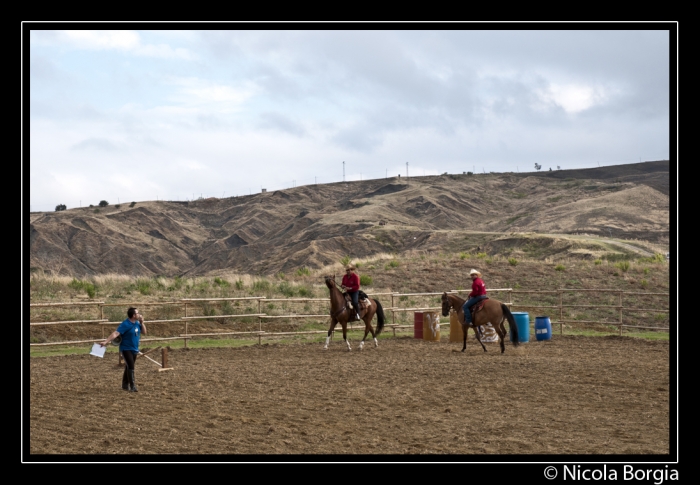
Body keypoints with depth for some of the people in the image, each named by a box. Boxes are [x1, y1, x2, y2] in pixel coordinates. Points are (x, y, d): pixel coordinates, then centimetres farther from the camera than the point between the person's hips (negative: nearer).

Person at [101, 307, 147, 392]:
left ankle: (125, 385, 28)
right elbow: (115, 333, -27)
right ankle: (132, 386, -15)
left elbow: (144, 332, 10)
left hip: (134, 349, 8)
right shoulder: (125, 324, -19)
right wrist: (106, 341, -37)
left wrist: (142, 322, -3)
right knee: (130, 366, -16)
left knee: (128, 367, 17)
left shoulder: (137, 323, 5)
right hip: (126, 349, -8)